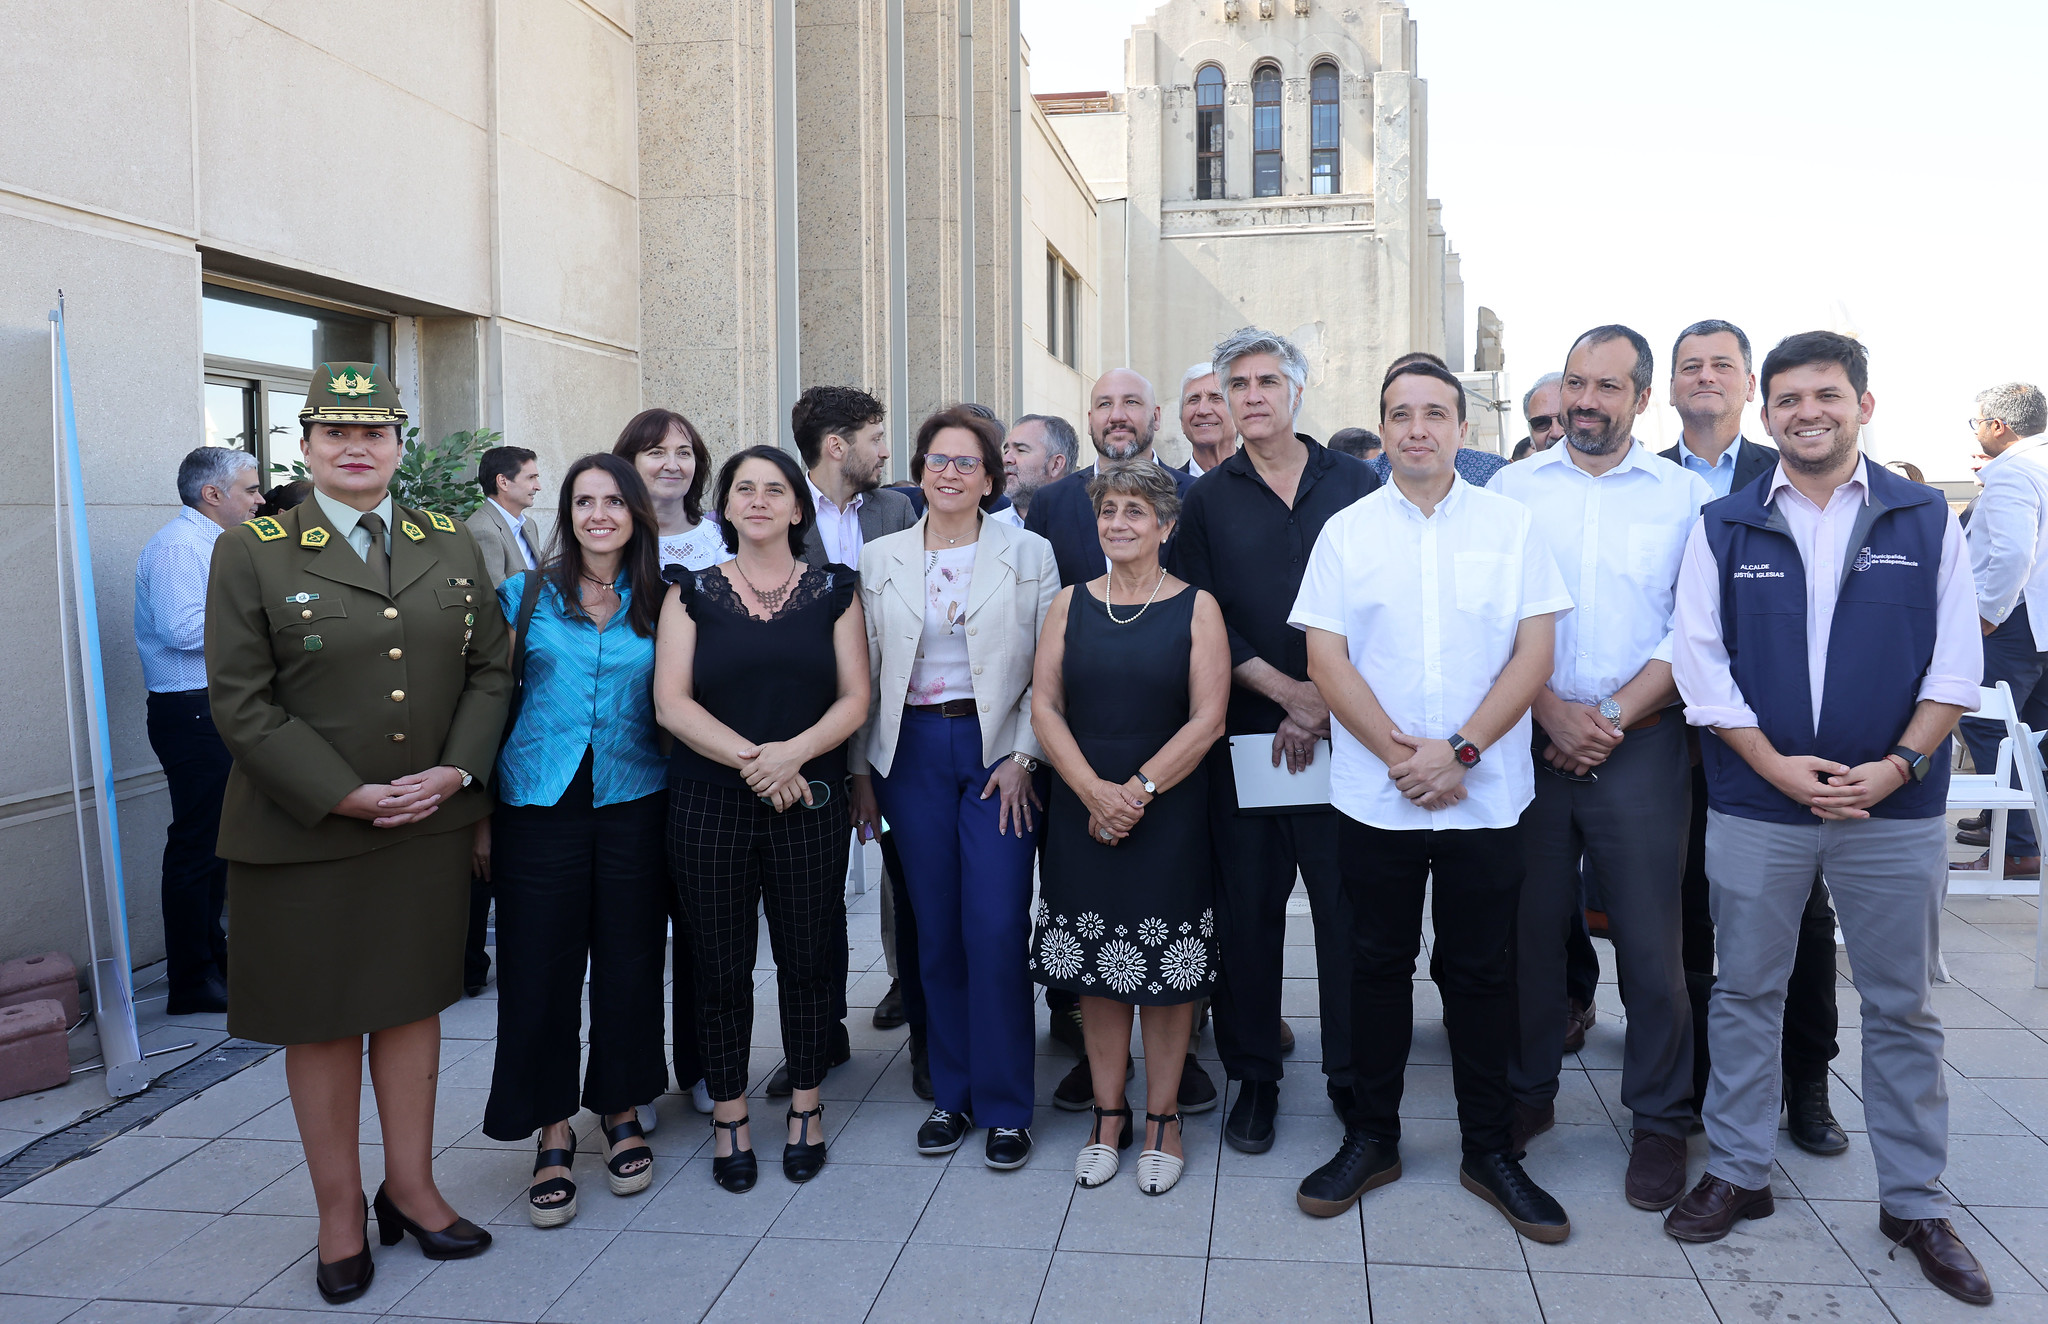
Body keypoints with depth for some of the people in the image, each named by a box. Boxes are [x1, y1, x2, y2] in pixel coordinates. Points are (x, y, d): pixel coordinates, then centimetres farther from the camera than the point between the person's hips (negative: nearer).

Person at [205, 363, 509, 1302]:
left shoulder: (451, 545, 7)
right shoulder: (252, 553, -3)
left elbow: (490, 670, 7)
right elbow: (241, 704, -9)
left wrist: (456, 772, -9)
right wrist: (347, 797, -15)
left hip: (430, 826, 3)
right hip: (305, 833, -3)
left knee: (412, 1005, 13)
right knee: (320, 1022, 8)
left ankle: (410, 1188, 28)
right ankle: (340, 1215, 23)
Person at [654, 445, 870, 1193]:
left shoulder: (833, 591, 7)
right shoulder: (693, 593, 6)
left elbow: (855, 699, 0)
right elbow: (670, 702, -3)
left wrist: (792, 752, -17)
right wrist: (748, 757, -16)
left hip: (810, 802, 0)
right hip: (708, 803, 0)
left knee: (807, 956, 5)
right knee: (720, 963, 5)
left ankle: (806, 1105, 23)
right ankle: (729, 1115, 21)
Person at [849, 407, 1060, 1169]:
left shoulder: (1029, 554, 3)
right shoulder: (880, 560, 9)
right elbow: (864, 674, 9)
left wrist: (1023, 757, -8)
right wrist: (859, 768, 5)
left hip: (998, 752, -2)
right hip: (912, 753, 2)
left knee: (997, 931, -7)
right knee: (936, 932, 6)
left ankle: (1004, 1107, 7)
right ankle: (951, 1095, 20)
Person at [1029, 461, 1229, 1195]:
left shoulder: (1196, 607, -1)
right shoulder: (1071, 604, 6)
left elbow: (1207, 718, -7)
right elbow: (1045, 705, 0)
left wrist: (1138, 790, -14)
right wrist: (1095, 791, -12)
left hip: (1168, 816, -2)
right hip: (1082, 813, 3)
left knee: (1166, 969, 4)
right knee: (1097, 967, 9)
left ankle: (1161, 1119, 19)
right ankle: (1108, 1113, 23)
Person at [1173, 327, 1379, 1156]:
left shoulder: (1356, 486, 6)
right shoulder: (1207, 502, 9)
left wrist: (1326, 703, -9)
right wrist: (1284, 689, -9)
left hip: (1344, 727, -1)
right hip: (1244, 733, 1)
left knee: (1350, 902, 2)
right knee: (1248, 906, 6)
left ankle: (1353, 1074, 16)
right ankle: (1254, 1078, 19)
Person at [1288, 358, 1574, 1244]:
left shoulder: (1510, 525, 3)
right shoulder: (1347, 531, 4)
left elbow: (1534, 653, -3)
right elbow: (1326, 660, -2)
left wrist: (1459, 751, -13)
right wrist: (1400, 754, -12)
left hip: (1486, 795, 0)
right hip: (1374, 797, 0)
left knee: (1482, 970, 8)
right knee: (1378, 964, 10)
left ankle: (1491, 1149, 22)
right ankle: (1371, 1137, 24)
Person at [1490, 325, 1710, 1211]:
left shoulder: (1687, 497, 3)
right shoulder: (1511, 490, 6)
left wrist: (1612, 718, -11)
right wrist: (1554, 712, -10)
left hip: (1642, 742, -1)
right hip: (1529, 738, 1)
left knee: (1649, 936, 2)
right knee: (1531, 925, 9)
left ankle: (1659, 1121, 18)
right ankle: (1528, 1093, 25)